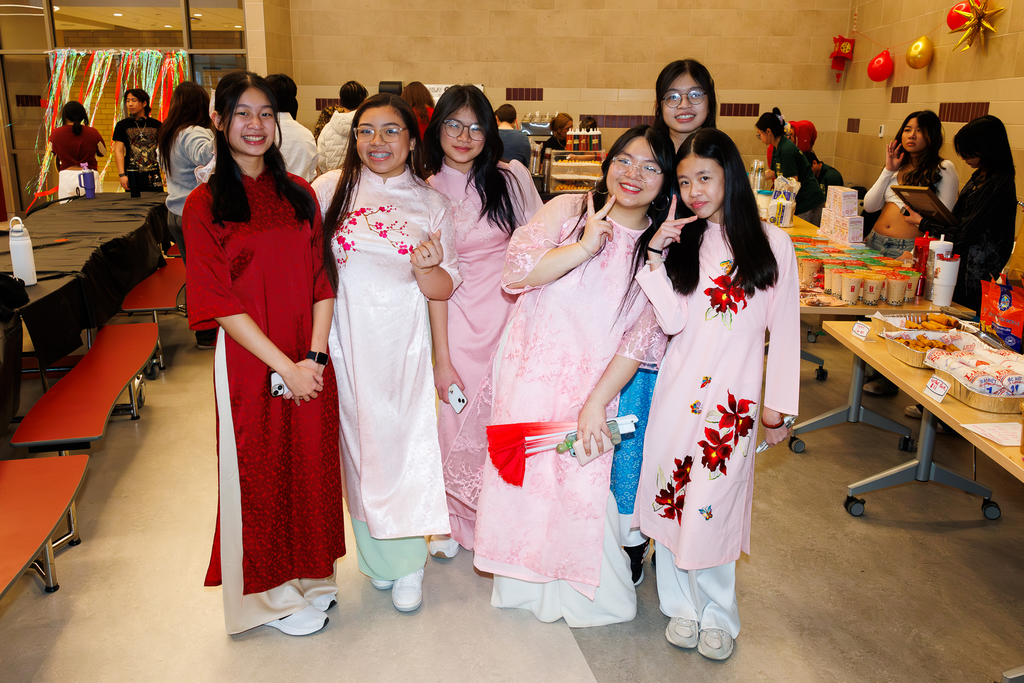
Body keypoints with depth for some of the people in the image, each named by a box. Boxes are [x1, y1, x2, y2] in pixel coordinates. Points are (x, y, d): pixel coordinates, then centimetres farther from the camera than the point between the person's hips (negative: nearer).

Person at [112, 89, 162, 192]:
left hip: (153, 176, 1)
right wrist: (121, 174, -9)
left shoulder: (156, 125, 8)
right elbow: (119, 150, 1)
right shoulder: (122, 125, 5)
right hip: (132, 175, -1)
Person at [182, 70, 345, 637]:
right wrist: (285, 366, -15)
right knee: (261, 471, 9)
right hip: (249, 362, -3)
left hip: (311, 361, 4)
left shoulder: (299, 194, 6)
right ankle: (274, 592, 30)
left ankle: (310, 572, 36)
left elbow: (321, 281, 3)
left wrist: (315, 355, -10)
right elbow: (221, 303, -11)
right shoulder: (204, 206, -5)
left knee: (313, 463, 13)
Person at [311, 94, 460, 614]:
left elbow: (445, 289, 1)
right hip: (345, 343, 0)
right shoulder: (330, 189, 0)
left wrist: (426, 268, -21)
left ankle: (408, 562, 23)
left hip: (404, 345, 0)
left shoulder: (431, 204, 3)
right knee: (360, 444, 9)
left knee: (405, 444, 3)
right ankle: (376, 557, 30)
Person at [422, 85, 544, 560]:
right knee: (461, 422, 7)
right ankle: (458, 521, 31)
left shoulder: (512, 178, 0)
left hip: (517, 316, 1)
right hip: (463, 322, -1)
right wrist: (441, 357, -8)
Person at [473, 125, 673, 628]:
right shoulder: (569, 211, 0)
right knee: (524, 468, 7)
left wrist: (597, 401, -11)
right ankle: (526, 582, 30)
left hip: (592, 379, 0)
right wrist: (584, 248, -20)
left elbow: (642, 337, -4)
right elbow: (515, 272, -10)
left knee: (583, 482, -2)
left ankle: (585, 591, 24)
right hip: (532, 366, 1)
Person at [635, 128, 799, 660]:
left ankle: (718, 615, 22)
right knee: (674, 496, 7)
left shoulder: (771, 243, 0)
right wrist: (656, 258, -14)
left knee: (715, 503, 1)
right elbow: (673, 321, -7)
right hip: (679, 390, 2)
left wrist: (777, 406, 1)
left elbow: (784, 330, 2)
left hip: (734, 397, -2)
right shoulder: (679, 242, 5)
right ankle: (682, 605, 25)